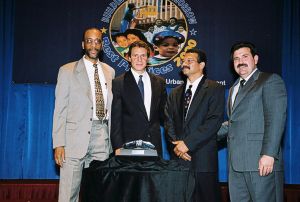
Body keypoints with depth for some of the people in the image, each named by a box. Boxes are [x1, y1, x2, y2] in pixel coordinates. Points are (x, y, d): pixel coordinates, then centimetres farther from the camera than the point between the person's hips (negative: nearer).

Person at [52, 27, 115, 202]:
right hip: (76, 137, -3)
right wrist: (58, 143, -8)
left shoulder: (110, 72, 14)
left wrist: (113, 139, 9)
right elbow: (60, 109, -1)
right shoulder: (67, 71, 3)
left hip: (102, 137, 3)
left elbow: (110, 107, 15)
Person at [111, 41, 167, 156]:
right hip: (129, 144, -3)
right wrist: (118, 146, -10)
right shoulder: (118, 83, -2)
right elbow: (116, 119, -4)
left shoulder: (159, 82, 10)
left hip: (154, 144, 3)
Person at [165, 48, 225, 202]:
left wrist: (188, 143, -15)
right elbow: (169, 122, 10)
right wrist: (176, 145, -7)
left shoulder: (215, 89, 0)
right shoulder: (175, 93, 18)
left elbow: (214, 121, -11)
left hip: (203, 158, -4)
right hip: (178, 156, 4)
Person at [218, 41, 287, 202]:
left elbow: (276, 118, -11)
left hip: (261, 161, -7)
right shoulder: (234, 88, 25)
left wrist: (269, 154, -19)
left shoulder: (271, 80, 0)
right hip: (236, 163, 7)